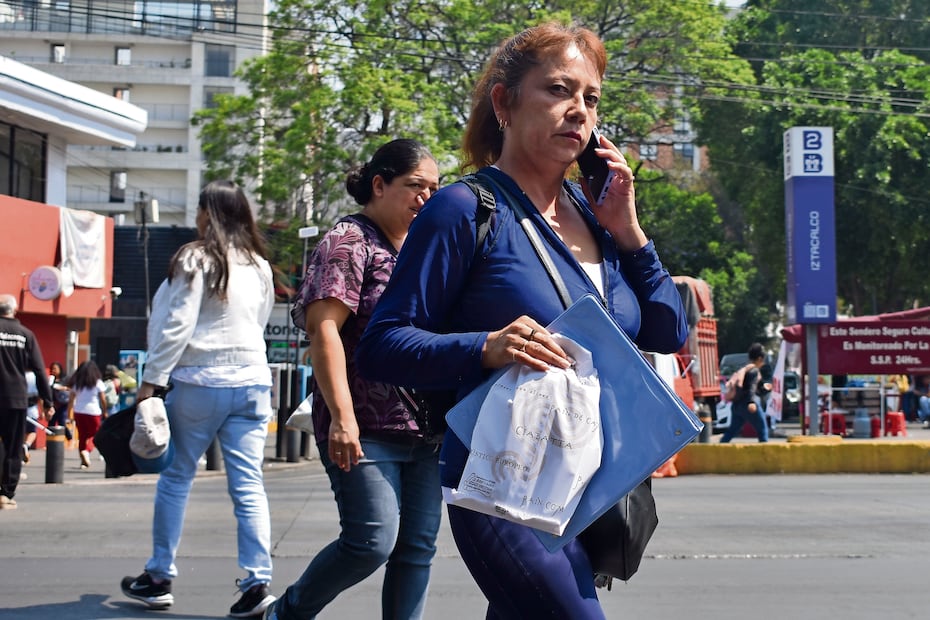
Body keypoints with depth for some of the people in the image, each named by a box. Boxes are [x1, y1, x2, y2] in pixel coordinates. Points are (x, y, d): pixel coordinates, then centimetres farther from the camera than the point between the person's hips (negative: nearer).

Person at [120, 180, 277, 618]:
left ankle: (159, 578, 17)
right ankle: (258, 582, -6)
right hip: (252, 381, 5)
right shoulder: (260, 267, 11)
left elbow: (177, 326, -12)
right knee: (248, 484, 1)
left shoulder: (196, 259, -7)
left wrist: (151, 379, -9)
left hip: (200, 383, -4)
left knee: (176, 478, 8)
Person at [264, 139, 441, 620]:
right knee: (373, 541, -11)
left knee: (418, 548, 5)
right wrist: (342, 416, -23)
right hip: (367, 428, -8)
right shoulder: (349, 241, -5)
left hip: (424, 429, 8)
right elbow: (324, 328, -15)